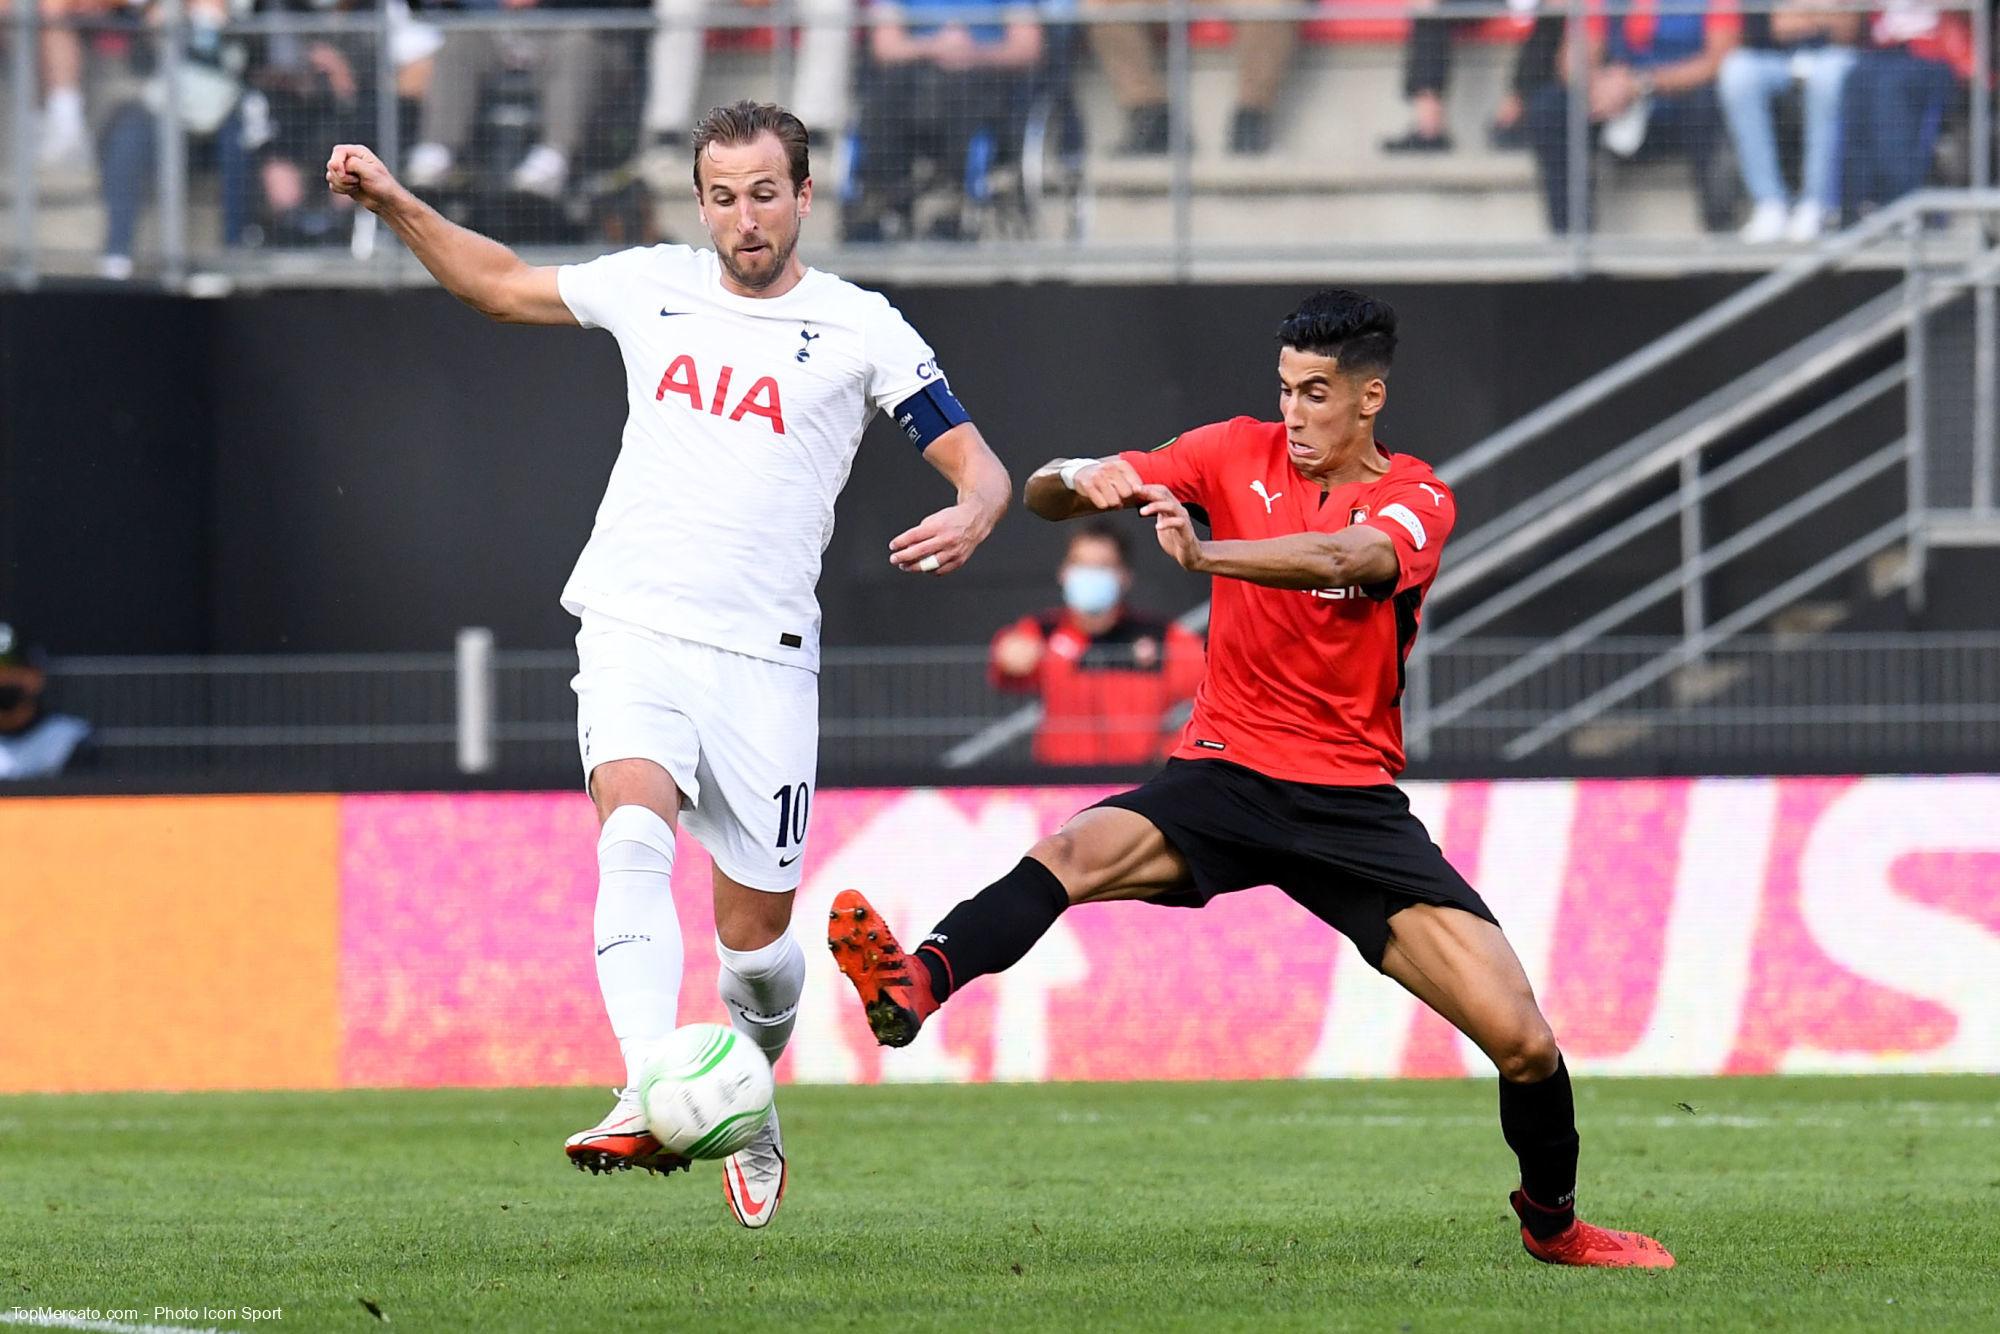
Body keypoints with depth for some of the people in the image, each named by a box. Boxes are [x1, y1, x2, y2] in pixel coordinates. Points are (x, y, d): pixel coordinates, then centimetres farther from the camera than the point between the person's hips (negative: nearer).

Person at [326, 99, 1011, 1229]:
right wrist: (396, 205, 15)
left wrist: (971, 517, -22)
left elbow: (981, 467, 1)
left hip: (762, 654, -1)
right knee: (635, 834, -27)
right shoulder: (653, 287, 10)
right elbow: (501, 283, 26)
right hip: (632, 631, 1)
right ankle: (650, 1101, -41)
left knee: (757, 927, 4)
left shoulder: (859, 328, 1)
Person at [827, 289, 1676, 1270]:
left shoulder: (1415, 501, -3)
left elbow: (1341, 557, -28)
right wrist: (1080, 483, -26)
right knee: (1074, 854, -33)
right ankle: (916, 988, -58)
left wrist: (1205, 554, -44)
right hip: (1224, 774, 1)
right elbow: (1044, 495, 0)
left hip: (1354, 801, 0)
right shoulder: (1241, 454, 3)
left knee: (1521, 1039, -9)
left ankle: (1552, 1222, 18)